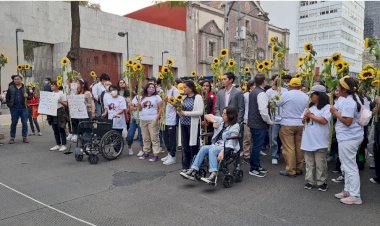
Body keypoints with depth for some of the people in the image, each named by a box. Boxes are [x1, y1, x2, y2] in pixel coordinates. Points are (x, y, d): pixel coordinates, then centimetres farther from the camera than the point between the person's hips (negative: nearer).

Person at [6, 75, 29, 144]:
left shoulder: (25, 87, 4)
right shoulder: (11, 88, 7)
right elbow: (7, 97, 12)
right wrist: (9, 105, 4)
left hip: (23, 108, -1)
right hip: (14, 108, 1)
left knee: (25, 123, 2)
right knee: (14, 123, 6)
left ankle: (25, 137, 12)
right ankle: (12, 137, 14)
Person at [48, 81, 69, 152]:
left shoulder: (61, 93, -3)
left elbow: (65, 104, -7)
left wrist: (60, 101, -24)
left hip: (60, 112, -6)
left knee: (61, 129, -4)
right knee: (55, 129, 9)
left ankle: (63, 145, 2)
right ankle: (58, 144, 17)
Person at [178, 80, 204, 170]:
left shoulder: (198, 97, -8)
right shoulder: (184, 97, 11)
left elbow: (200, 112, -16)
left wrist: (185, 113, -18)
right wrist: (179, 111, -5)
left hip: (193, 125, -6)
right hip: (183, 124, 6)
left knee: (193, 146, 3)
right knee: (185, 146, 12)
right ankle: (185, 166, 24)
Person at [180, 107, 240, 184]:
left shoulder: (235, 126, -9)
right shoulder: (220, 120, 8)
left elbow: (231, 142, -19)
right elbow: (207, 116, 15)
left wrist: (222, 151, -33)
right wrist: (214, 121, -4)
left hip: (228, 148, -6)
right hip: (217, 145, 6)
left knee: (212, 150, -32)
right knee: (203, 148, -20)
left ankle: (214, 175, -44)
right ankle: (192, 171, -26)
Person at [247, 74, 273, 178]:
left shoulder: (253, 92, 12)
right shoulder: (261, 93, -18)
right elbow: (263, 111, -24)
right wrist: (269, 121, -11)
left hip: (253, 122, 10)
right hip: (259, 124, -10)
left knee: (256, 145, 18)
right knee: (257, 146, -1)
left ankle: (257, 166, 30)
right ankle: (253, 169, 7)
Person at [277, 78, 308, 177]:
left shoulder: (286, 94, -10)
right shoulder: (305, 96, 3)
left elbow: (278, 104, 5)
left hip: (288, 124, -4)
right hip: (301, 124, 5)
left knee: (289, 148, 0)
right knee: (299, 147, 12)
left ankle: (290, 170, 2)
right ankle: (299, 169, 21)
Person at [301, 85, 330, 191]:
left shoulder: (327, 107, -6)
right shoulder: (310, 106, 14)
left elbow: (324, 121, -18)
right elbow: (303, 120, 14)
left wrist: (311, 115, -9)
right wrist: (306, 116, -8)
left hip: (320, 141, -6)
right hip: (308, 140, 6)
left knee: (320, 164, 4)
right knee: (309, 163, 12)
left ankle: (322, 182, 15)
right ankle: (310, 181, 21)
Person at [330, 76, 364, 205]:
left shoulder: (348, 102, -22)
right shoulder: (354, 97, 10)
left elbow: (347, 121, -26)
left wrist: (335, 112, -16)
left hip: (348, 138, -11)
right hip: (352, 136, 11)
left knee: (350, 166, -3)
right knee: (347, 165, 19)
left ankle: (355, 196, 6)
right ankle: (348, 191, 31)